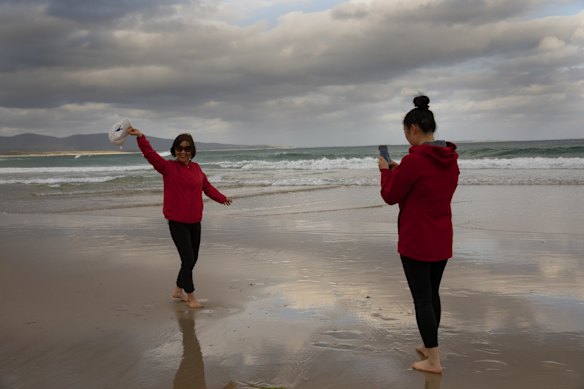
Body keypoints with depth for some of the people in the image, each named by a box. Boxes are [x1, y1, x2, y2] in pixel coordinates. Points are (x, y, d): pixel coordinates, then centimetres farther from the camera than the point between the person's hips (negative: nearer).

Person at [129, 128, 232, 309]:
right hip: (177, 222, -6)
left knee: (192, 259, 14)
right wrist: (140, 137, -31)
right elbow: (150, 154, -20)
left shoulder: (196, 168, 7)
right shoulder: (168, 167, -8)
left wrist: (221, 198, 12)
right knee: (188, 259, -6)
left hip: (195, 222, 6)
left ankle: (178, 290, 34)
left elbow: (207, 186, 18)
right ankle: (190, 296, 11)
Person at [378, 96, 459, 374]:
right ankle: (429, 348, 33)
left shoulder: (413, 160, -20)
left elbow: (391, 196, -9)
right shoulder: (450, 159, 5)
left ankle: (433, 361, 8)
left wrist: (386, 171, 7)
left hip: (416, 241, -8)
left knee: (421, 298, 1)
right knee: (432, 294, 20)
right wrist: (399, 170, 15)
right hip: (442, 240, 8)